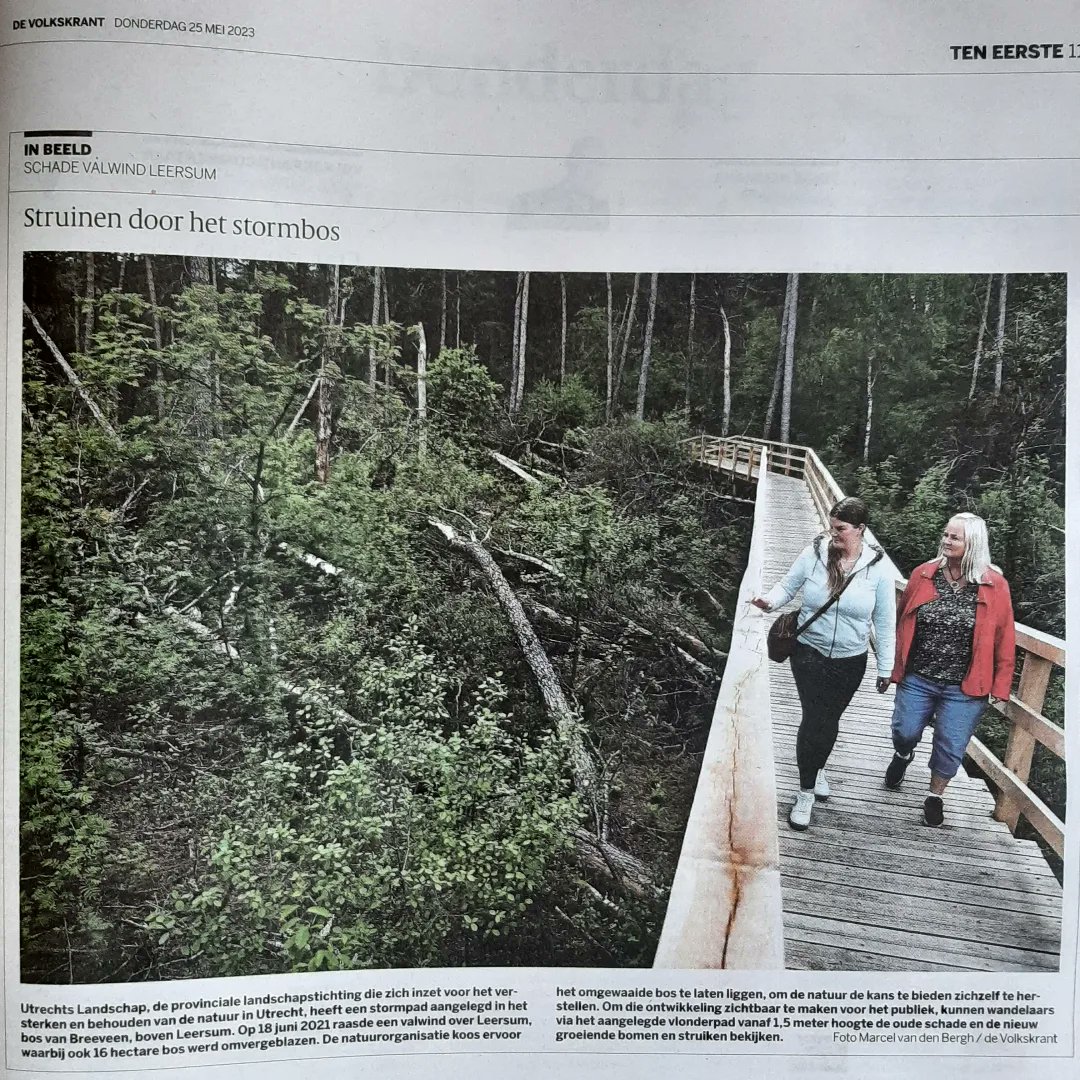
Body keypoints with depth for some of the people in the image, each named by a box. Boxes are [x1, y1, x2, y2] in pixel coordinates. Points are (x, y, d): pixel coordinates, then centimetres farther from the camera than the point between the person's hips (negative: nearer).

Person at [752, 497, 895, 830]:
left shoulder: (878, 567, -11)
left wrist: (886, 668, 1)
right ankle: (806, 792, 11)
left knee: (830, 719, 17)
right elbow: (788, 585, 0)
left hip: (850, 661, 1)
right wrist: (770, 600, -23)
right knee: (813, 719, -6)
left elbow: (885, 622, -3)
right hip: (809, 653, -1)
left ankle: (817, 768, 46)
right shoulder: (814, 554, -12)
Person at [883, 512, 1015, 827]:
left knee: (950, 746, 7)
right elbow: (901, 621, 5)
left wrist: (999, 685, -3)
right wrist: (894, 665, 7)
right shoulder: (924, 575, -3)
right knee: (904, 732, 9)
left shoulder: (995, 586, -8)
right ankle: (903, 755, 46)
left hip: (964, 688, -1)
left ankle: (935, 796, 32)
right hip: (917, 679, 2)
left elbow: (1004, 638, -4)